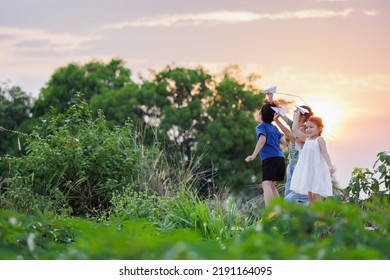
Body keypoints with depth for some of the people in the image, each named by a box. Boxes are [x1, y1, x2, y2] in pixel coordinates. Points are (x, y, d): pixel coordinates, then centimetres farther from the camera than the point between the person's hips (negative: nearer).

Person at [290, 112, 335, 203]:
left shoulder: (319, 139, -4)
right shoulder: (306, 139, 13)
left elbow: (325, 153, -14)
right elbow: (294, 129, 16)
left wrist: (330, 166, -26)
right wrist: (296, 115, 20)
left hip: (317, 169, -7)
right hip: (307, 169, 7)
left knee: (316, 195, -10)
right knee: (310, 195, 7)